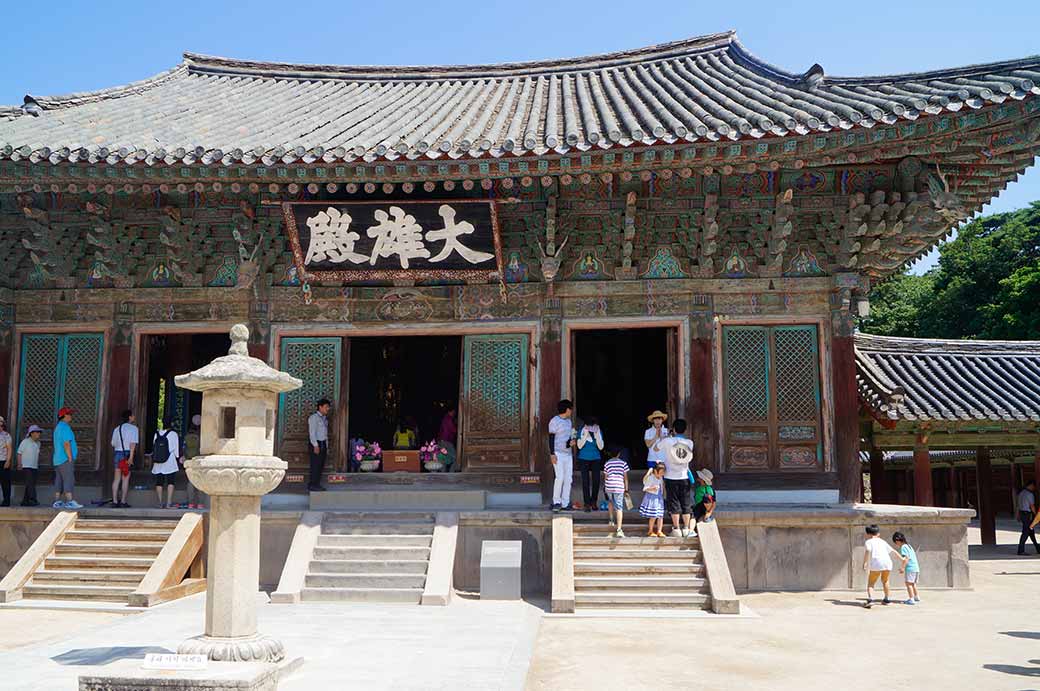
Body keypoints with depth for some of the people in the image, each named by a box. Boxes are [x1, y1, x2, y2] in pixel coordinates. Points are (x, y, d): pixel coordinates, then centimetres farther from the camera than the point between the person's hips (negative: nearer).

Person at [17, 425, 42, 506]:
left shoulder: (38, 443, 13)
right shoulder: (25, 442, -6)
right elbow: (19, 453, -5)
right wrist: (19, 464, -11)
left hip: (35, 467, 7)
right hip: (26, 466, -7)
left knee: (30, 484, 6)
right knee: (30, 483, -16)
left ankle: (25, 501, 11)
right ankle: (33, 500, -21)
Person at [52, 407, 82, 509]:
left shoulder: (58, 427, 21)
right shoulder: (65, 427, -12)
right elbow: (66, 444, -19)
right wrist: (70, 458, -18)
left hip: (58, 459, 10)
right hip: (65, 459, -10)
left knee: (59, 481, 9)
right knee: (69, 480, -13)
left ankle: (57, 502, 9)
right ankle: (69, 501, -18)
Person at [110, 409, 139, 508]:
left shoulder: (117, 428, 15)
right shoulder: (133, 428, -4)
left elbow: (113, 444, 16)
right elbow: (133, 443, -13)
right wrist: (131, 457, -17)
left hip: (117, 453, 6)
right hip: (127, 454, -6)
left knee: (116, 478, 8)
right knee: (125, 478, 0)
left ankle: (115, 501, 7)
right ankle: (123, 502, 1)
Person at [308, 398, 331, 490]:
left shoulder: (325, 418, 17)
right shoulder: (314, 417, -9)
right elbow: (312, 432, -15)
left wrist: (326, 447, 16)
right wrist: (316, 446, -20)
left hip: (323, 444, 8)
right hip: (316, 444, -8)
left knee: (321, 465, 9)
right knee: (315, 465, -7)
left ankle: (316, 484, 16)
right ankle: (313, 485, -4)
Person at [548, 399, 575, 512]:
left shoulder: (569, 421, 16)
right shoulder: (554, 421, -7)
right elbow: (551, 438, -11)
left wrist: (571, 441, 2)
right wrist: (552, 454, -16)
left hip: (568, 453, 8)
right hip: (558, 454, -8)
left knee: (568, 479, 4)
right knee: (560, 477, -15)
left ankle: (565, 504, 8)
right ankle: (556, 502, -6)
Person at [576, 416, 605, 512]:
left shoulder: (599, 432, -4)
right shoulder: (582, 431, -9)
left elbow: (601, 447, -6)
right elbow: (579, 446, -12)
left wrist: (597, 435, -19)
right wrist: (586, 435, -21)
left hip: (596, 459, 2)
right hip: (584, 459, -2)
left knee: (596, 481, -2)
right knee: (585, 481, -6)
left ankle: (593, 502, 13)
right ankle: (587, 504, -3)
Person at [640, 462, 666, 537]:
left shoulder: (661, 478, 7)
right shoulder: (650, 478, -15)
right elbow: (645, 488, -14)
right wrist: (652, 488, -28)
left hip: (659, 498, 7)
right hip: (652, 498, -7)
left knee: (660, 516, 3)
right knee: (653, 516, -4)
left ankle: (659, 531, 10)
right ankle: (650, 531, 12)